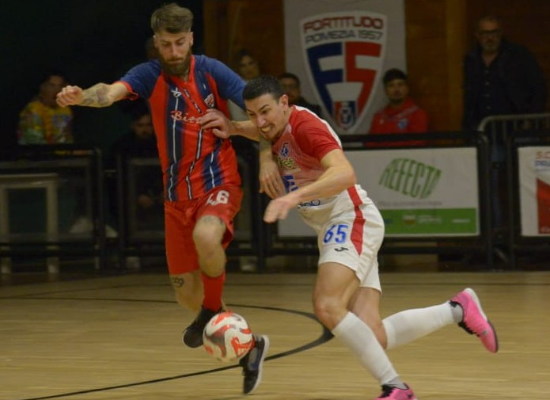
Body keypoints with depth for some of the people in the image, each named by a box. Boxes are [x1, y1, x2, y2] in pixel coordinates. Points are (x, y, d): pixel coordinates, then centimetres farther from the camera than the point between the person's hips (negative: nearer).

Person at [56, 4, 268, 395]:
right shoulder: (149, 75, -4)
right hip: (177, 195, 4)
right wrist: (83, 96, -45)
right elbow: (112, 92, -24)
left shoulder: (212, 71, -8)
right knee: (187, 295, 5)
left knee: (205, 236, -38)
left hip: (218, 184, -4)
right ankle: (249, 346, 27)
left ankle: (213, 309, -9)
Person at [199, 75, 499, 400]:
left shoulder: (305, 126, -18)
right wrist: (232, 128, 14)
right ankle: (457, 310, 14)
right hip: (332, 228, 9)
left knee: (327, 306, -29)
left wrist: (295, 196, -47)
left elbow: (345, 172, -34)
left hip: (352, 220, -9)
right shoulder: (279, 127, 10)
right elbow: (264, 133, 37)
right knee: (372, 337, -3)